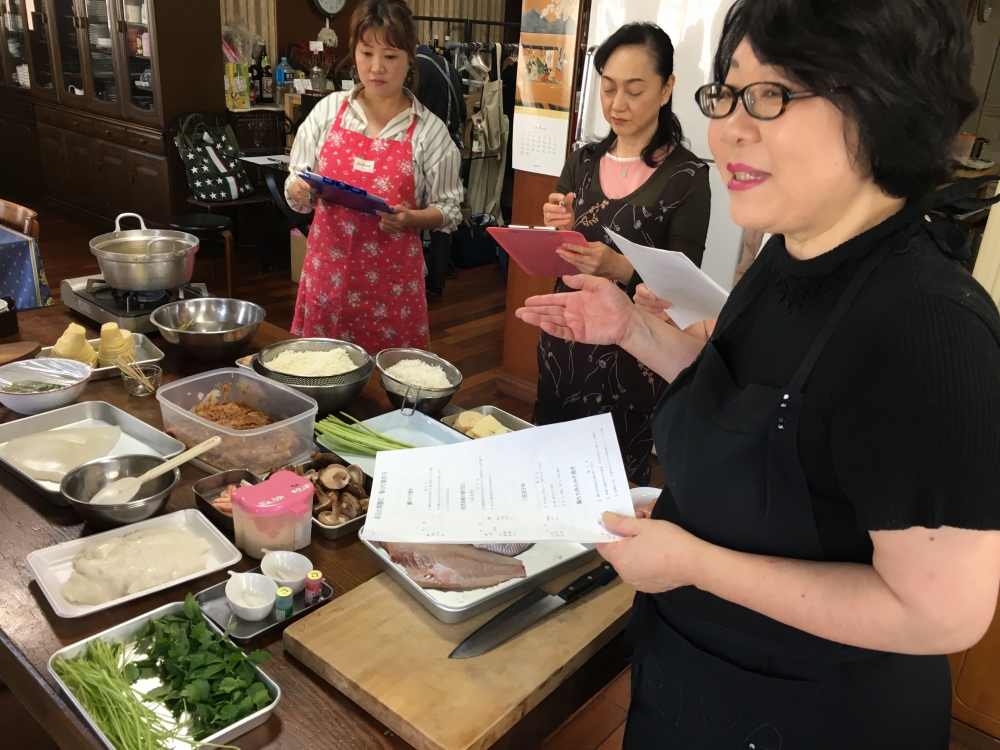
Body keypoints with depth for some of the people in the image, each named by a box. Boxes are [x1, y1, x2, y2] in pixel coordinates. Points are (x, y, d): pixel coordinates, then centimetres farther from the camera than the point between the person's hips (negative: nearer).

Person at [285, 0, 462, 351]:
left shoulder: (429, 131, -3)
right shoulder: (329, 110, 2)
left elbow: (448, 210, 1)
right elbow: (295, 183, 8)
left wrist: (409, 218, -17)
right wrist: (300, 190, -13)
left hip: (391, 279, -2)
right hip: (328, 270, 2)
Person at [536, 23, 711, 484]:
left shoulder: (687, 176, -11)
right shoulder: (582, 162, 4)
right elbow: (556, 262, 9)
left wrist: (621, 270, -28)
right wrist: (557, 233, -12)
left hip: (633, 355, -5)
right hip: (564, 339, 5)